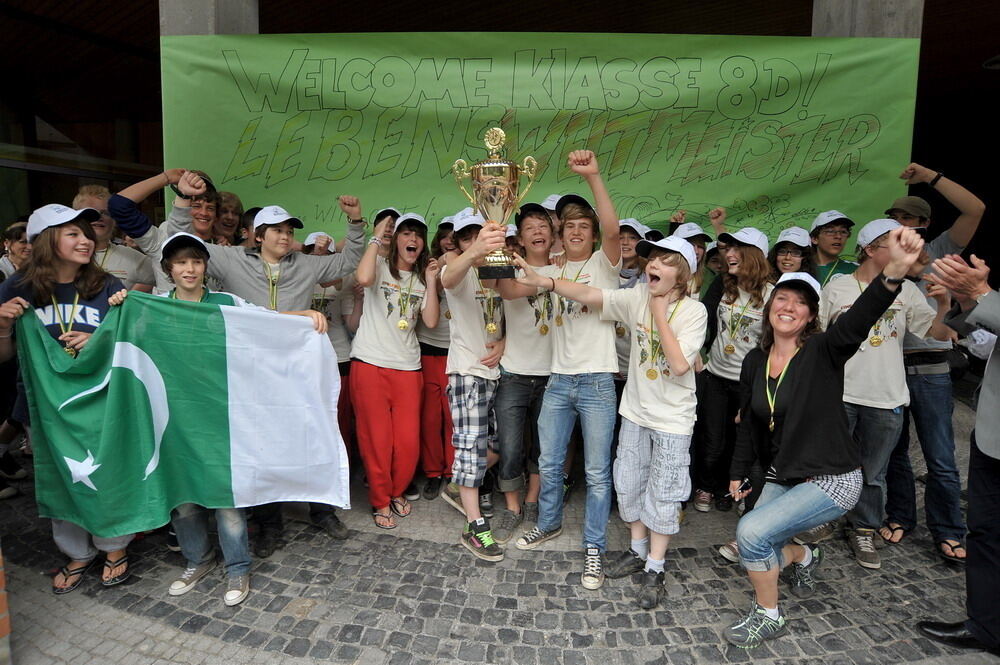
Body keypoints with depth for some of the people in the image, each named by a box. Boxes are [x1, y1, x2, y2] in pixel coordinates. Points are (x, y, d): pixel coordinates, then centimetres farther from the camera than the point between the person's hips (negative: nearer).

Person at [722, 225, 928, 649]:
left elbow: (856, 323, -39)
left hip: (832, 480, -6)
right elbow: (749, 422, 11)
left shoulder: (822, 352, -16)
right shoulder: (755, 361, 1)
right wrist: (738, 471, 14)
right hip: (780, 477, 7)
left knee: (752, 531, -20)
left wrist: (893, 273, -58)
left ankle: (769, 616, 7)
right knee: (754, 548, 9)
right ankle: (805, 556, 41)